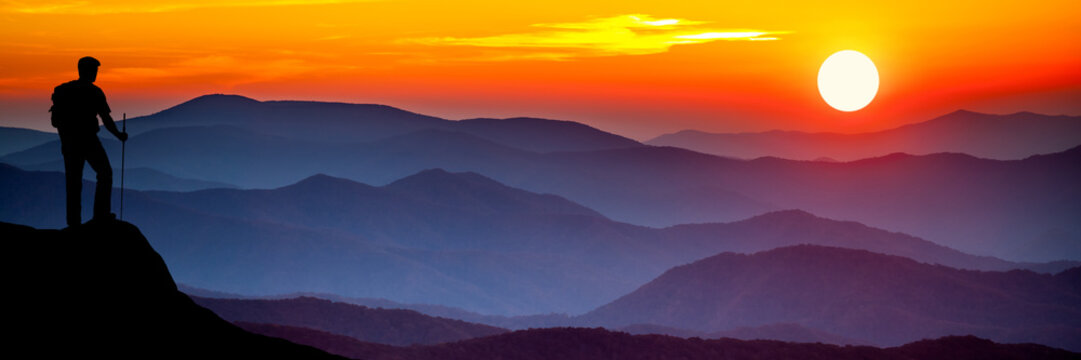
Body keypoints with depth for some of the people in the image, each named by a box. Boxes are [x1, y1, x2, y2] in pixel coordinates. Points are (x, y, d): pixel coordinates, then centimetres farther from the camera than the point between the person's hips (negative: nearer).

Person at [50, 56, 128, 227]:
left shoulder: (62, 90, 3)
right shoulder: (94, 93, -10)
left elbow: (55, 121, 2)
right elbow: (107, 120, -10)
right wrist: (119, 135, 6)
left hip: (69, 142, 4)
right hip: (88, 141, -4)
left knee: (73, 182, 10)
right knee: (105, 174, 13)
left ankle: (74, 222, 8)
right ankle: (101, 214, 7)